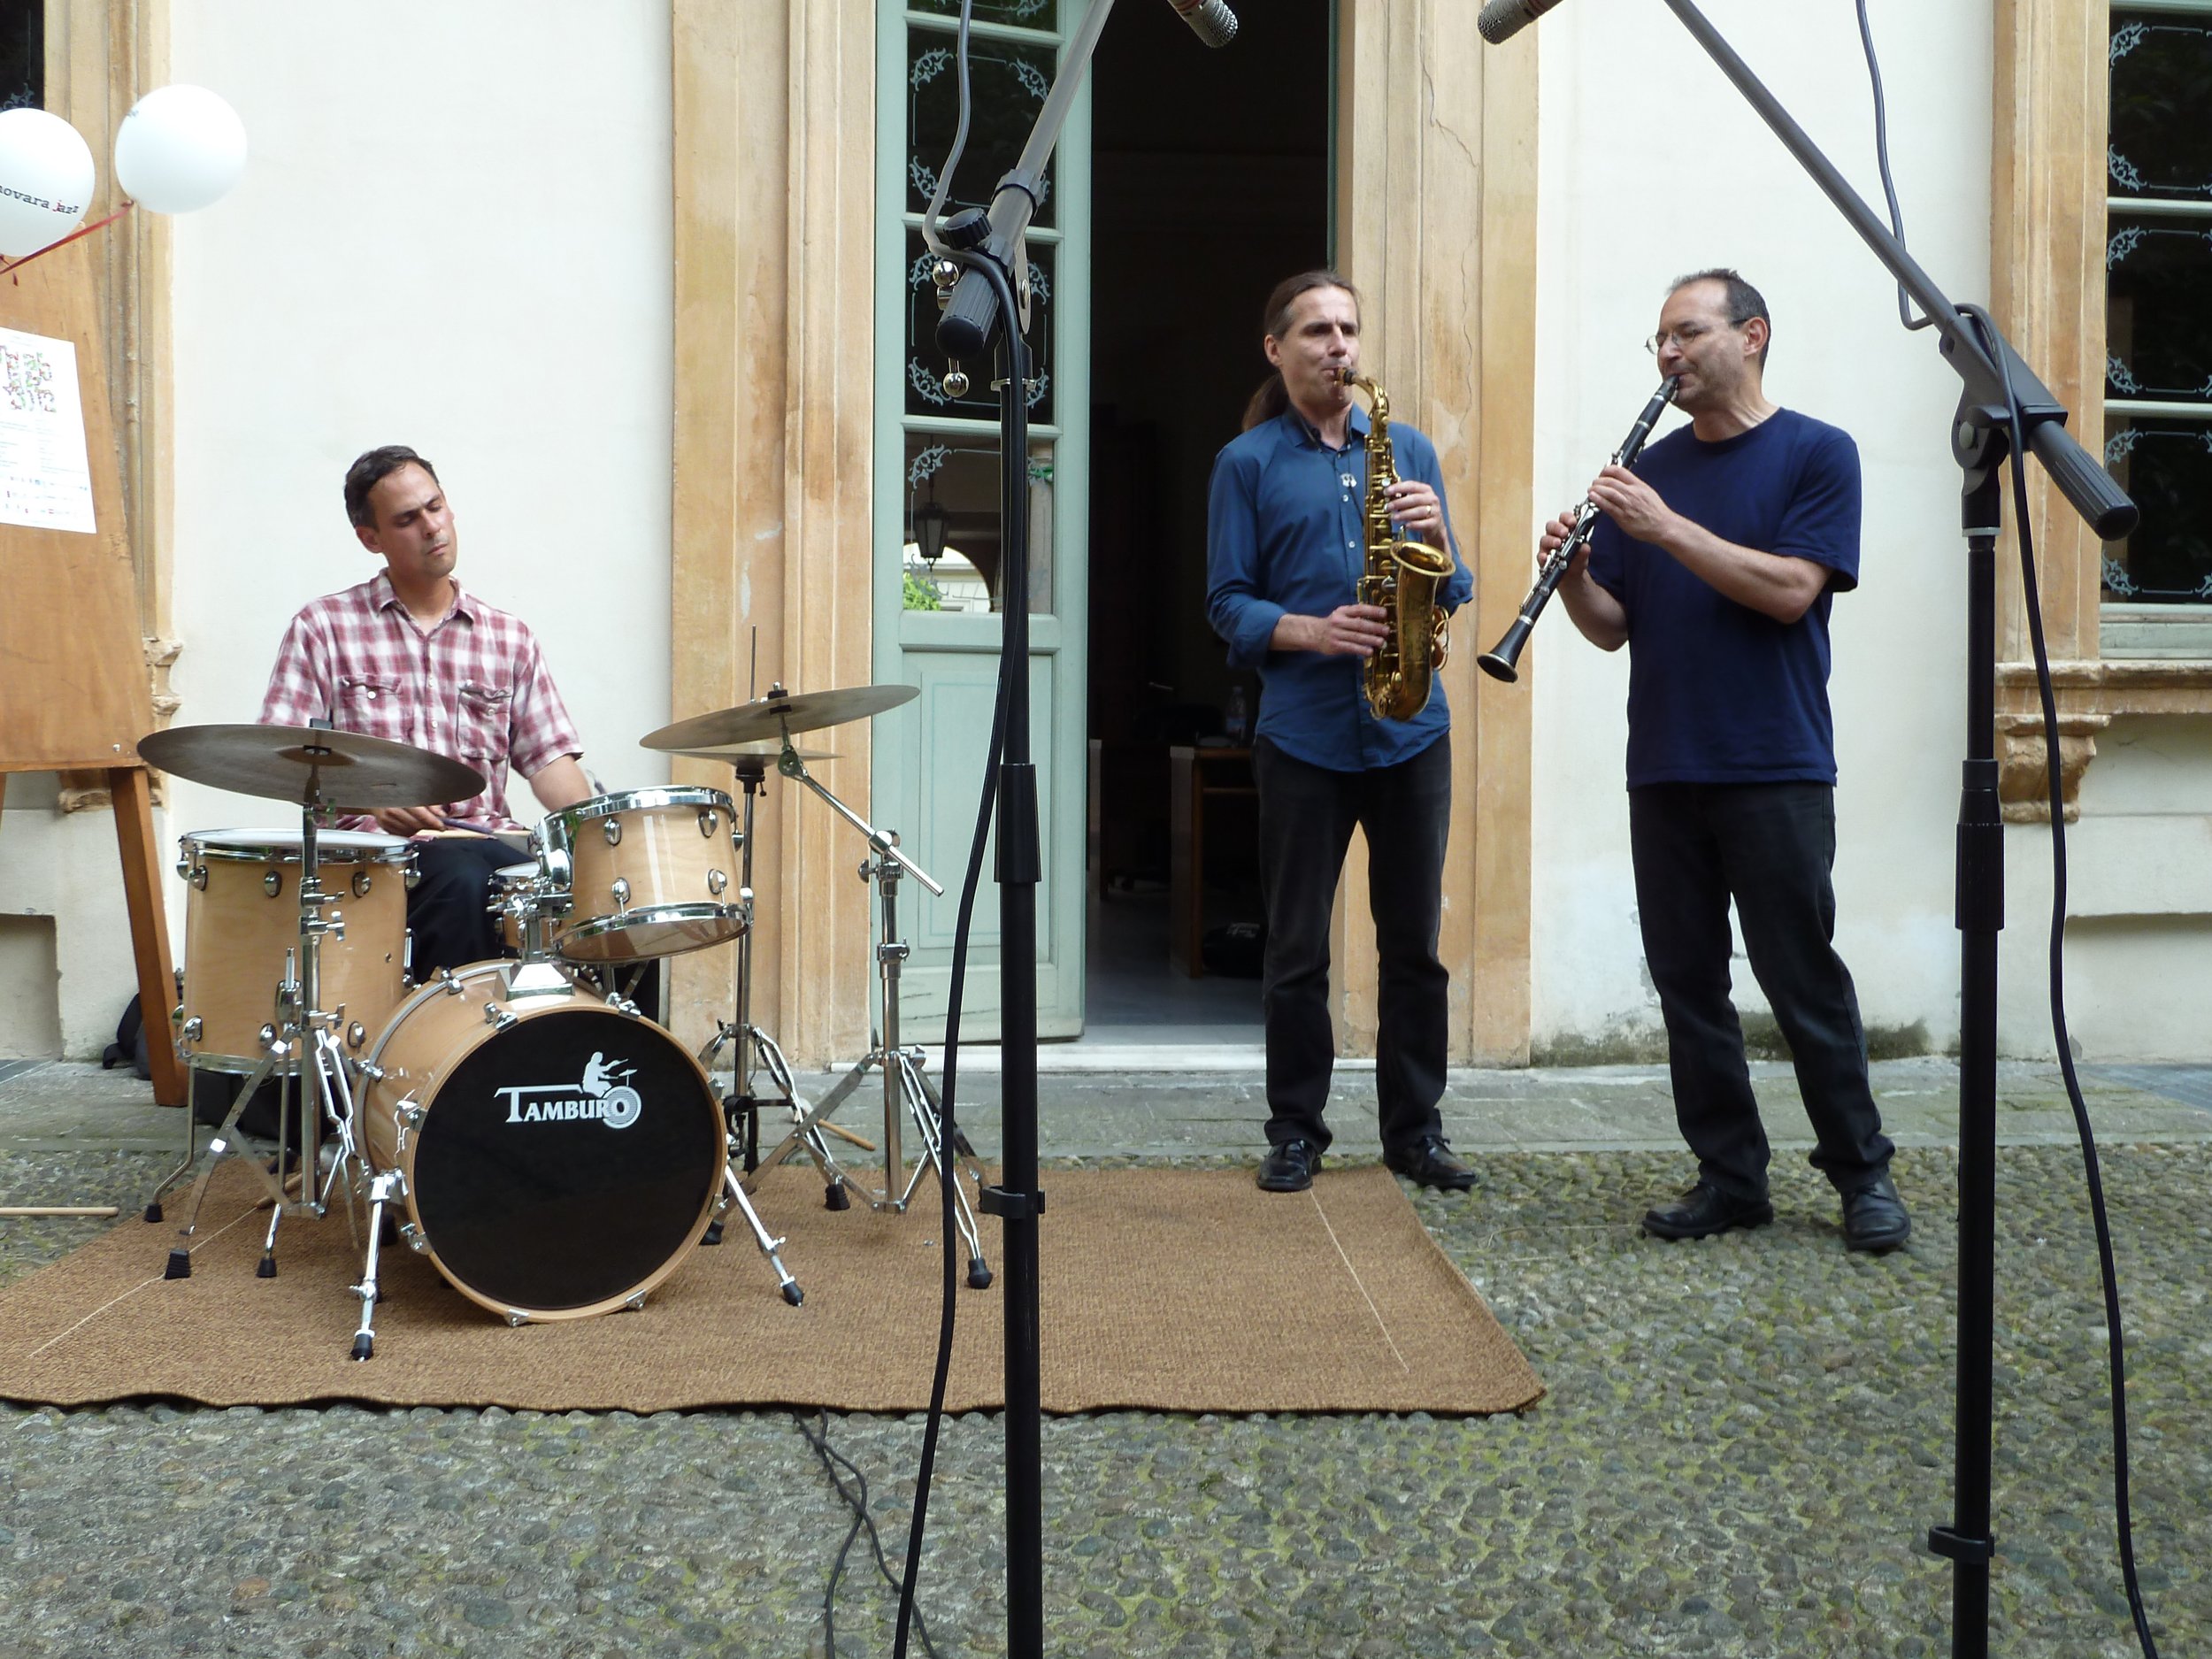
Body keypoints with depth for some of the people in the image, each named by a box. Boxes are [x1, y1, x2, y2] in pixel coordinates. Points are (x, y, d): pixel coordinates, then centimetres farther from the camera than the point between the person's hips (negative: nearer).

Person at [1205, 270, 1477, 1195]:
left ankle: (1414, 1130, 18)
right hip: (1302, 731, -2)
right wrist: (1315, 633, -17)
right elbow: (1228, 604, 0)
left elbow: (1449, 595, 10)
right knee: (1297, 947, 4)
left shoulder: (1408, 450, 12)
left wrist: (1435, 536, -11)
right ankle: (1295, 1132, 16)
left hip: (1410, 728, 2)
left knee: (1414, 942, 7)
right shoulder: (1247, 463, 4)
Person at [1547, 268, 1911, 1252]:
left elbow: (1791, 589, -15)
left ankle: (1862, 1173, 13)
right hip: (1663, 772, 5)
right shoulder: (1650, 470, 13)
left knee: (1802, 981, -1)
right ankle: (1730, 1177, 15)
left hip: (1776, 771, -5)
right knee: (1687, 984, 6)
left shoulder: (1816, 454, 0)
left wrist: (1666, 527, -19)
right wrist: (1573, 573, -11)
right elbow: (1612, 627, 10)